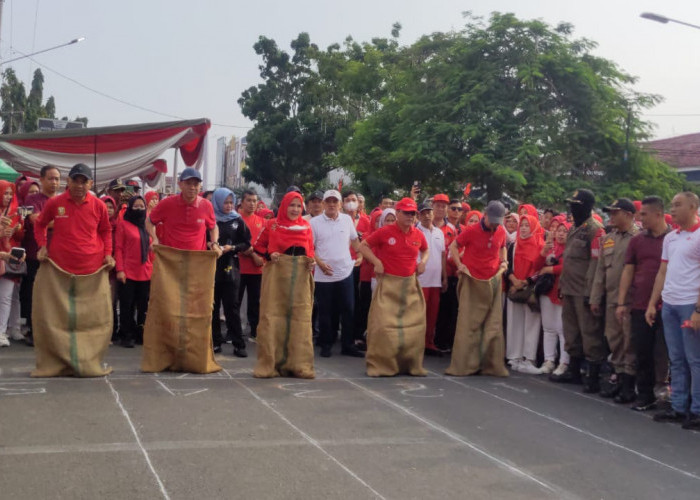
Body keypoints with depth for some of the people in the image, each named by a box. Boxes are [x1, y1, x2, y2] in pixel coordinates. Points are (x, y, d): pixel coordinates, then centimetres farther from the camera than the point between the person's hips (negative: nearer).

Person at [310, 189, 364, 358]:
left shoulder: (347, 219, 4)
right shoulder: (315, 222, -3)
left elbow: (354, 239, 17)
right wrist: (319, 262, -13)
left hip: (345, 272, 2)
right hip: (323, 275, -2)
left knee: (348, 311, 3)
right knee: (325, 312, 6)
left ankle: (348, 345, 12)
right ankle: (326, 344, 18)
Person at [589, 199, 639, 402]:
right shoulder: (607, 239, 15)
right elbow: (600, 270, 16)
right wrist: (595, 298, 12)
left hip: (630, 299, -6)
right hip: (611, 299, 6)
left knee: (629, 341, -3)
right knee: (614, 339, 11)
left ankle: (629, 381, 3)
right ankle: (618, 373, 22)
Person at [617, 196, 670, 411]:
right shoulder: (637, 240, 9)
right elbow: (628, 271, 11)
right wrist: (621, 303, 7)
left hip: (666, 307, -4)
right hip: (640, 306, 4)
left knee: (667, 353, 2)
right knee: (643, 353, 7)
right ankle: (645, 396, 18)